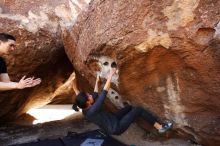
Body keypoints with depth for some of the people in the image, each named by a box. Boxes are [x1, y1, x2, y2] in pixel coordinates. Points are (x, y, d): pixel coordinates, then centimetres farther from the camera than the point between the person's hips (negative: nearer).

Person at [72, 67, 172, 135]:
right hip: (116, 128, -9)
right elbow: (104, 92, -31)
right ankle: (160, 127, 5)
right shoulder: (92, 111, -32)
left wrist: (97, 81, 17)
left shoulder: (86, 110, -5)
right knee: (138, 110, -8)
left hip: (112, 120, 9)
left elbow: (95, 95, 9)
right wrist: (110, 75, -25)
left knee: (129, 107, 18)